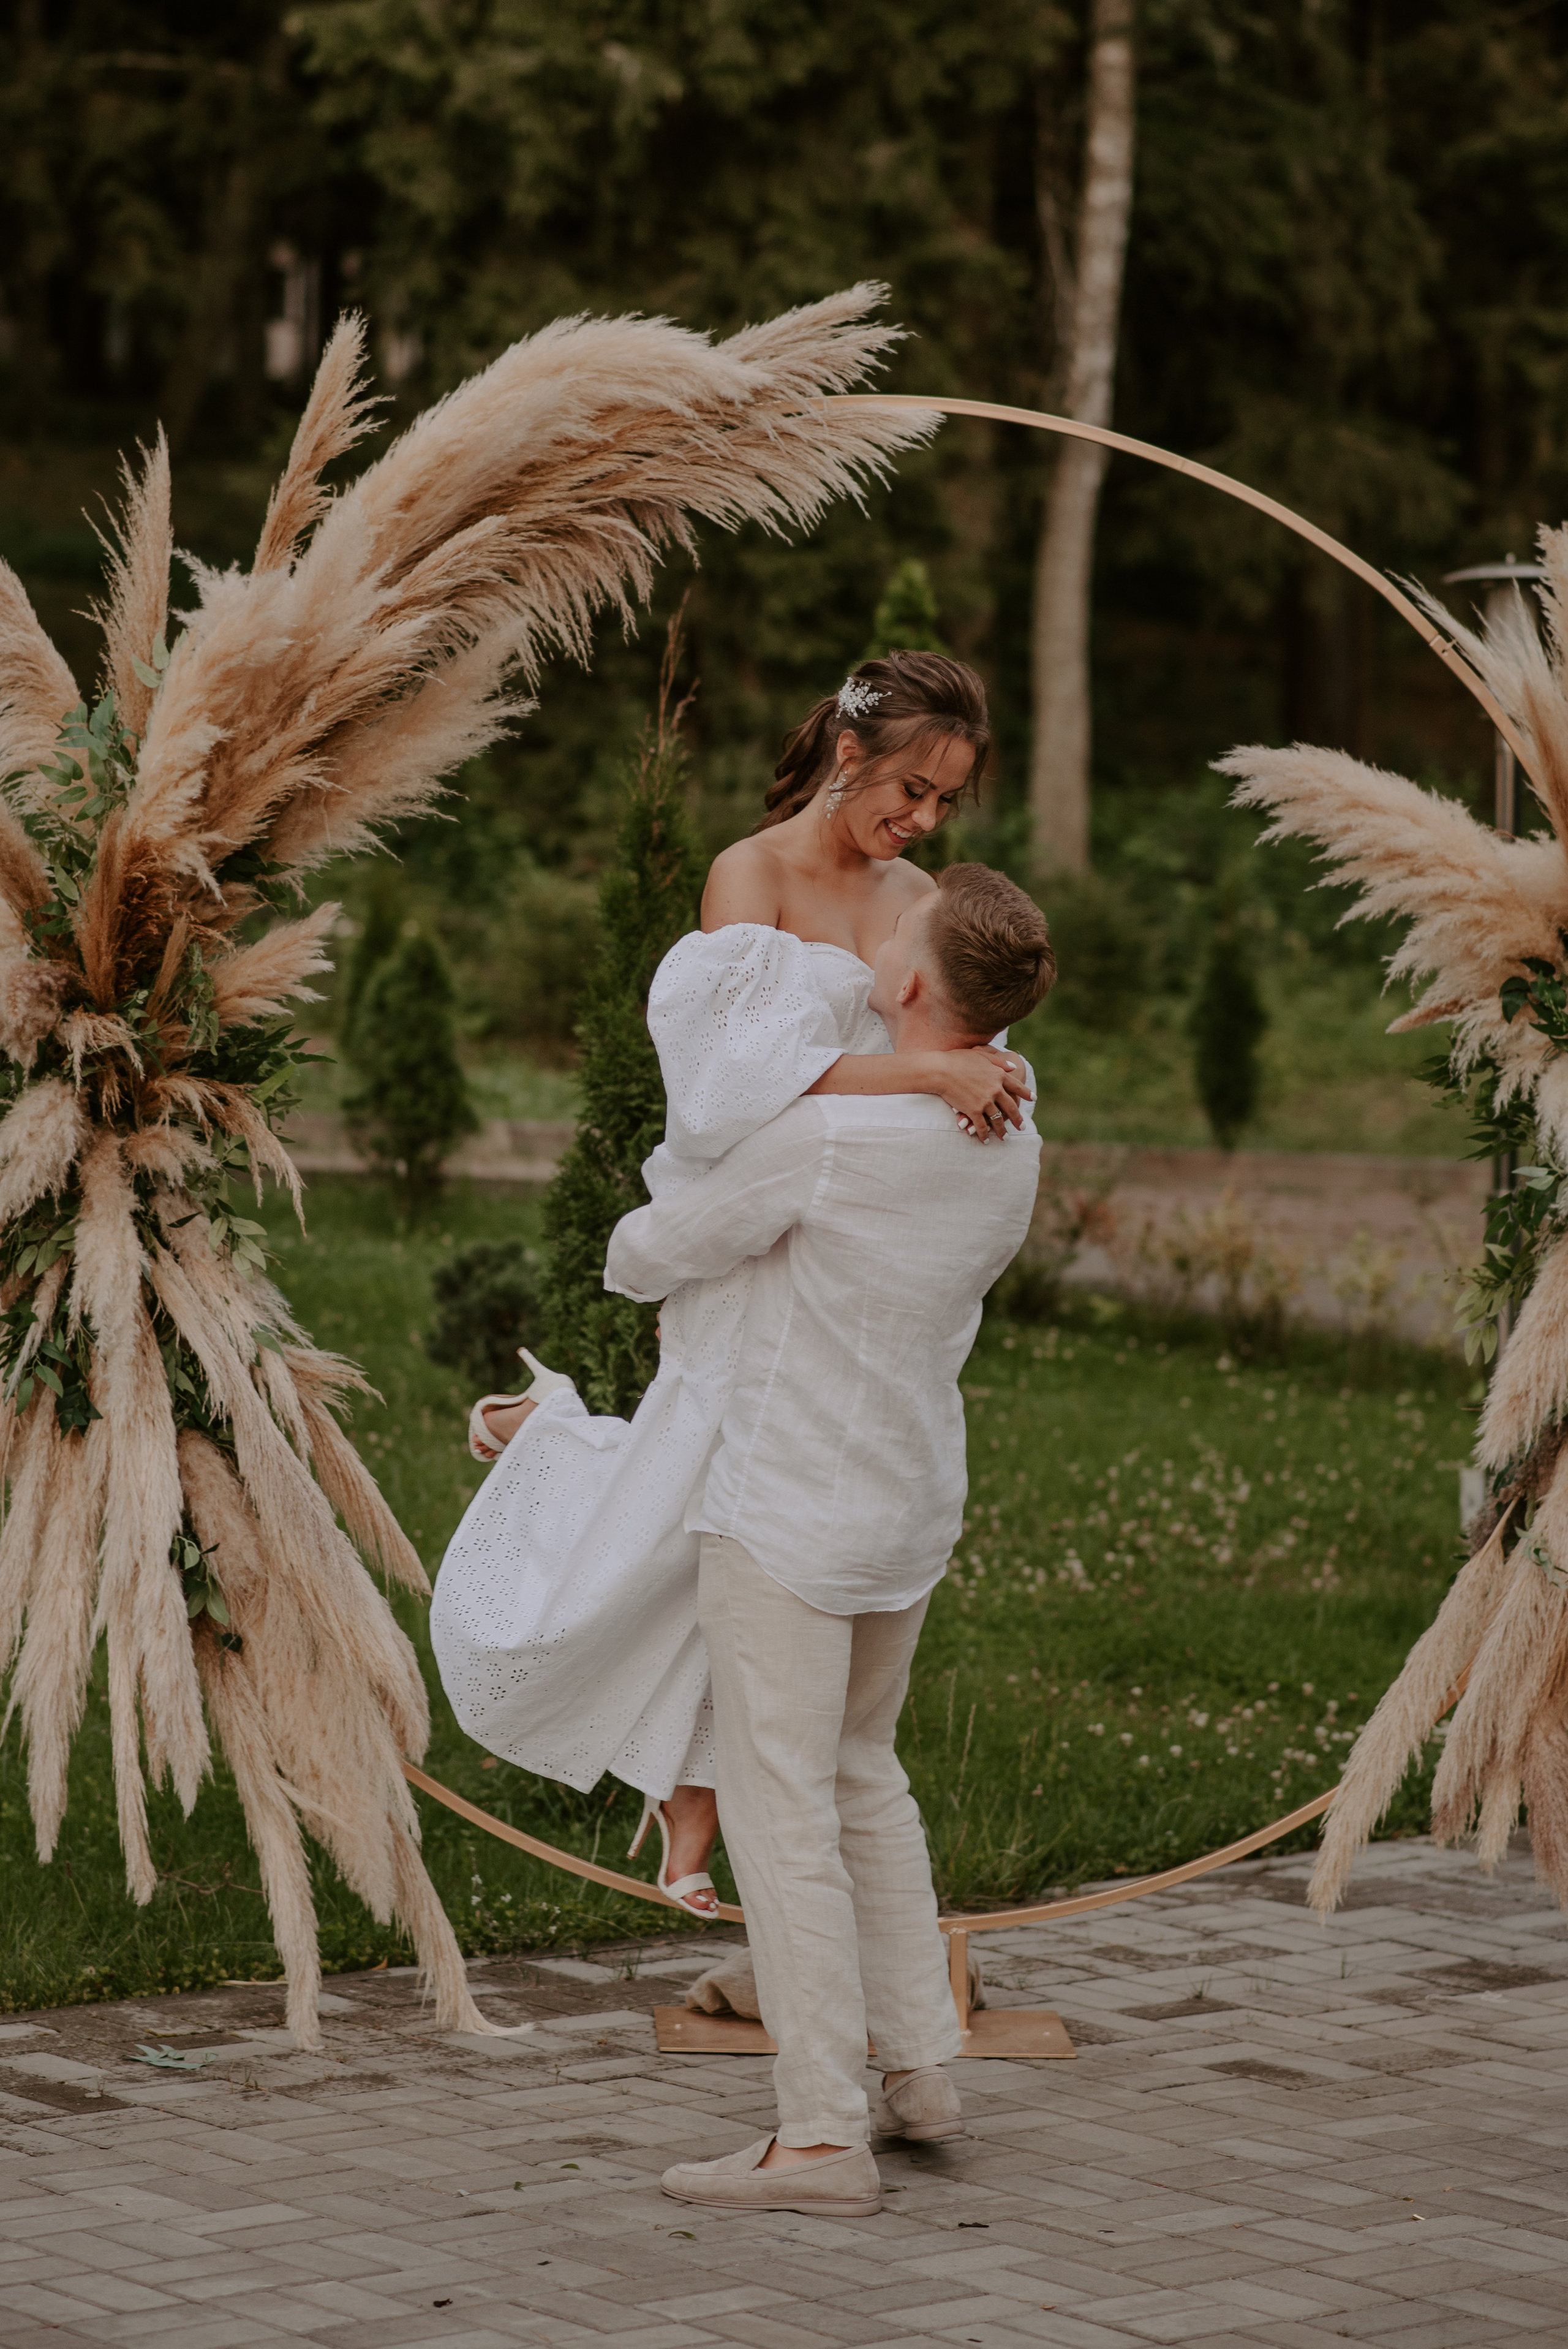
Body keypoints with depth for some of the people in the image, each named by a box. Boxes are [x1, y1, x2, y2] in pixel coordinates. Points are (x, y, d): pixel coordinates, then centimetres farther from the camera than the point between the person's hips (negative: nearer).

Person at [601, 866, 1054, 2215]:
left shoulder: (821, 1140, -22)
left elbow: (651, 1256, -9)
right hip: (917, 1510, 8)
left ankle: (823, 2137, -6)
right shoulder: (1012, 1152, 1)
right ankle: (919, 2068, 23)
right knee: (861, 1773, 22)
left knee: (781, 1811, -4)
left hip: (786, 1518, -8)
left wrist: (639, 1248, 16)